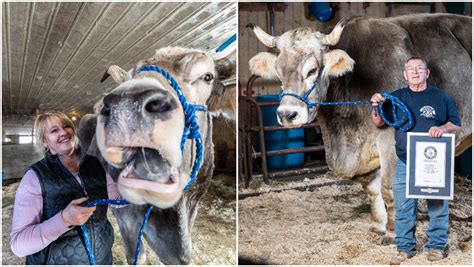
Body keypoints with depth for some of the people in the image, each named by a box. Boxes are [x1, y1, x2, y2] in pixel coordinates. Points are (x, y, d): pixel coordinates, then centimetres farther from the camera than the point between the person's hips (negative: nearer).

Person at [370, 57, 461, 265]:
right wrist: (376, 106, -13)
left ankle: (436, 246, 25)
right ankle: (405, 248, 17)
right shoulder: (396, 97, 8)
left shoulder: (440, 97, 5)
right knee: (403, 208, 4)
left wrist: (442, 128, -15)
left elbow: (457, 124, 6)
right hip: (405, 163, 1)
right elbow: (378, 123, 7)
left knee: (438, 206, 8)